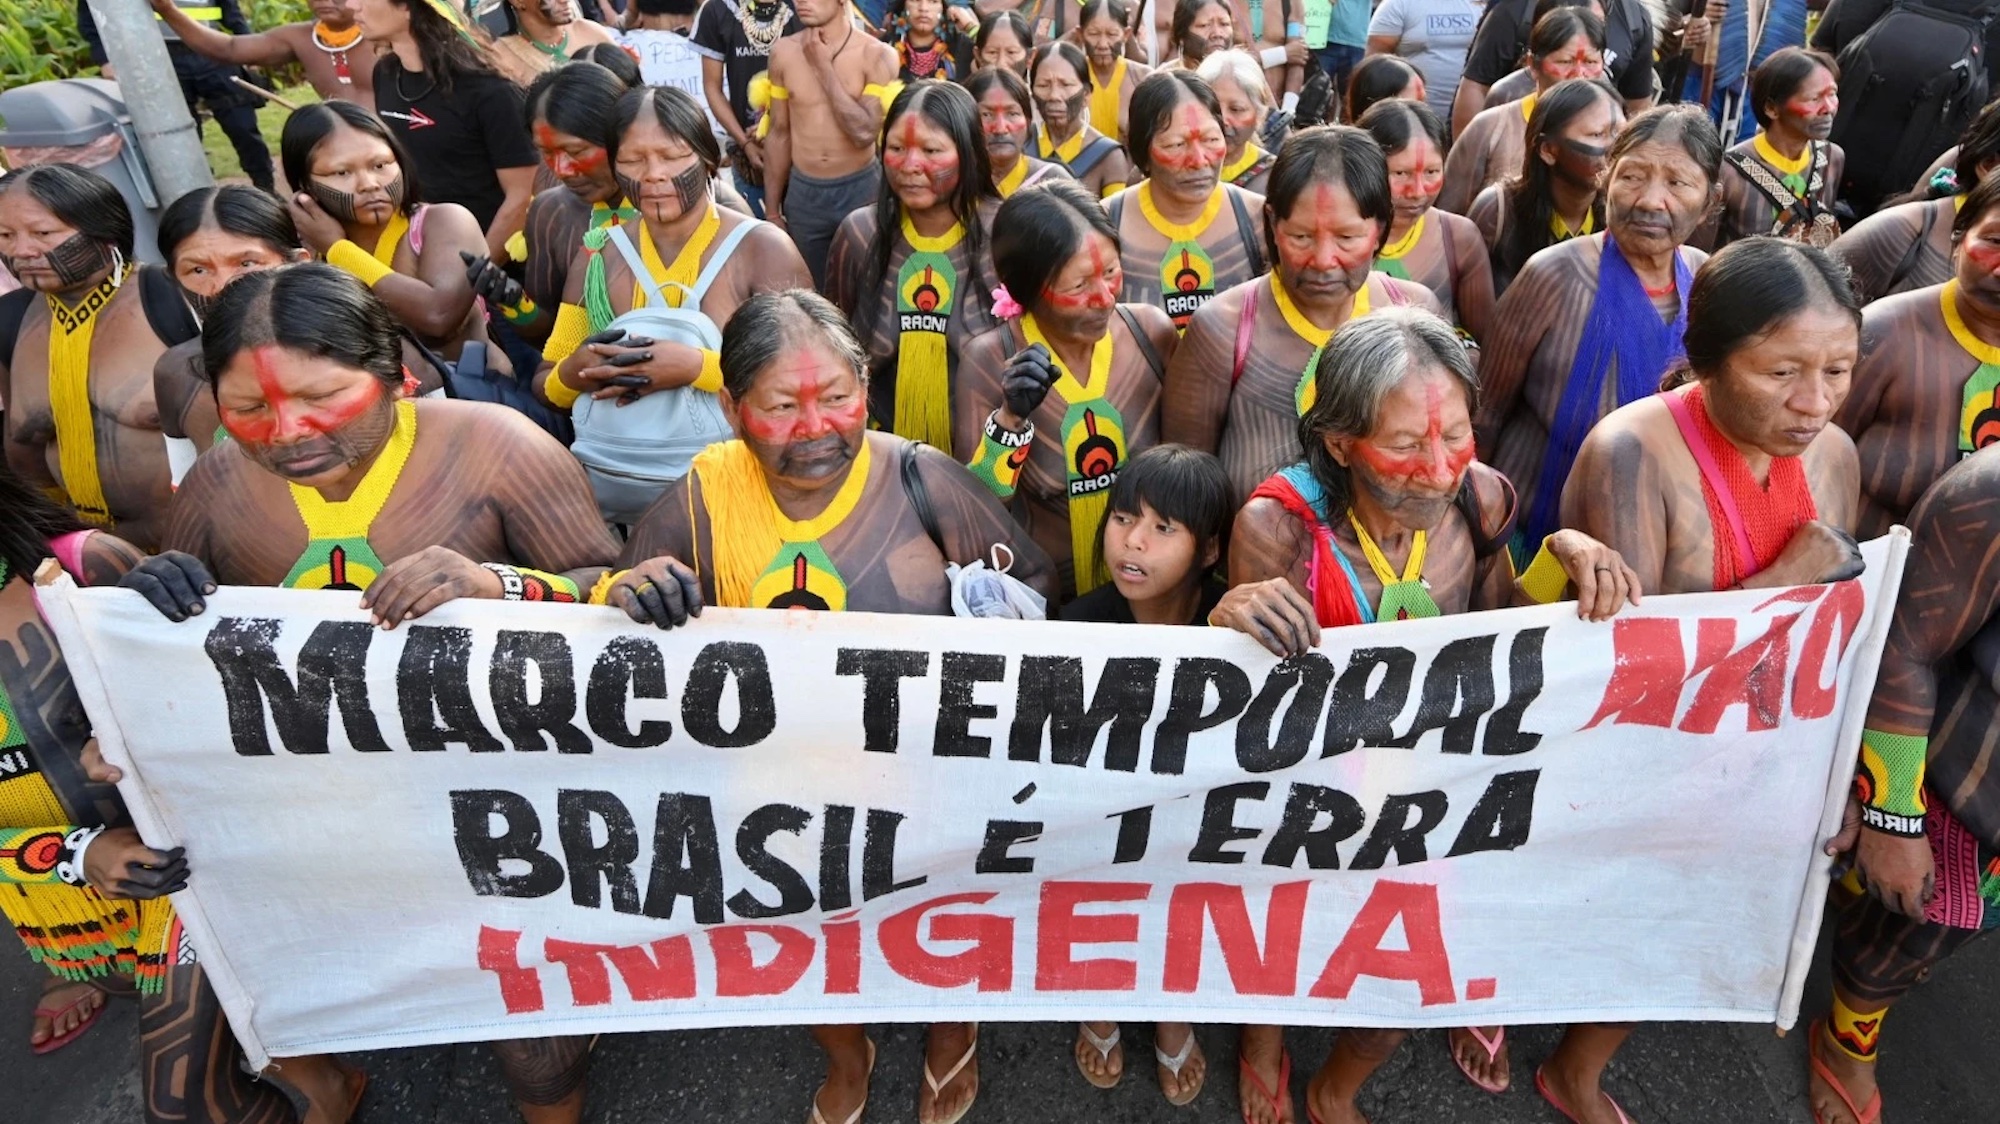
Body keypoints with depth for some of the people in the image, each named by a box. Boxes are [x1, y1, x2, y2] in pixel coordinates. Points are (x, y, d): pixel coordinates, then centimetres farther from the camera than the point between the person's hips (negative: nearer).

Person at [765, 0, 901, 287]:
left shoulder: (877, 55, -10)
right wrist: (772, 211, 7)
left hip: (860, 190, -2)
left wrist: (823, 67, -16)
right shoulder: (783, 52, 0)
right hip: (802, 192, 3)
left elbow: (865, 132, -19)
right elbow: (779, 134, 6)